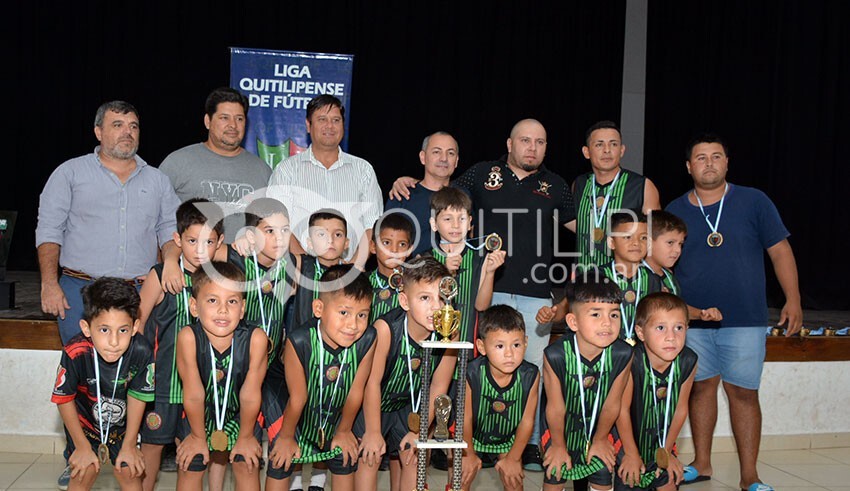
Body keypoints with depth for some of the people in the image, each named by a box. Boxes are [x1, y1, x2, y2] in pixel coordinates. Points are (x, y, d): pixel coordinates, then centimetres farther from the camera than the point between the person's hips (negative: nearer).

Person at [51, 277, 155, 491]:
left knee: (130, 472, 1)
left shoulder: (141, 352, -31)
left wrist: (129, 445, -4)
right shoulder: (75, 353, -34)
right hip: (84, 419, -1)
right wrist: (82, 446, -8)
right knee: (85, 473, -7)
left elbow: (137, 397, -14)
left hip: (123, 423, 1)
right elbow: (64, 399, -16)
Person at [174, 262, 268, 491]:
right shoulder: (188, 337, -35)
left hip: (240, 414, 0)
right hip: (197, 414, 0)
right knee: (190, 467, 9)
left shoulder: (256, 339, -34)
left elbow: (250, 395, -20)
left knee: (247, 465, 7)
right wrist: (198, 436, -9)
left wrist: (246, 436, -7)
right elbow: (193, 395, -21)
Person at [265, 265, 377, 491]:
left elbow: (355, 391, -14)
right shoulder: (299, 342, -37)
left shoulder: (367, 340, -30)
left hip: (336, 412, 2)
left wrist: (344, 431, 0)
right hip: (295, 412, -2)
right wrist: (287, 436, -5)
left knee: (345, 459, 12)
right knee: (280, 462, 6)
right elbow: (297, 397, -22)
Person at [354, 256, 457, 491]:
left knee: (412, 455, 4)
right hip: (370, 404, -4)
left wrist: (418, 430, -6)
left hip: (406, 407, 4)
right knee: (370, 456, -10)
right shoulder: (385, 328, -33)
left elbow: (438, 388, -9)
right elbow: (372, 382, -26)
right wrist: (373, 432, -19)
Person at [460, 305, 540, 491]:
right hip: (474, 434, -1)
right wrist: (469, 453, -5)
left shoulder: (530, 376, -28)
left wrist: (513, 458, -6)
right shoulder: (471, 374, -33)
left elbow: (527, 421, -15)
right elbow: (466, 417, -17)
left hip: (508, 437, 1)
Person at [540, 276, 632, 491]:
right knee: (555, 473, 11)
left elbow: (612, 404, -12)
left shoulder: (622, 354, -28)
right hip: (562, 424, -1)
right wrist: (559, 445, -4)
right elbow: (556, 407, -19)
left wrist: (600, 439, 2)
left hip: (598, 423, 2)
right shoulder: (555, 355, -35)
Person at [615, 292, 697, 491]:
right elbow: (622, 409, -20)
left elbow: (680, 409, -5)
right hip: (628, 438, -4)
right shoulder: (632, 361, -32)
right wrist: (631, 453, -9)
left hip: (661, 440, 4)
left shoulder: (688, 361, -18)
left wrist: (666, 450, 3)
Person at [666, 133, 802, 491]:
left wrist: (792, 299, -5)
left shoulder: (754, 202, 1)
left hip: (744, 320, -2)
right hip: (692, 320, 2)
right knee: (702, 387, 11)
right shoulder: (675, 212, 5)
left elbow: (779, 250, 2)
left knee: (743, 393, 1)